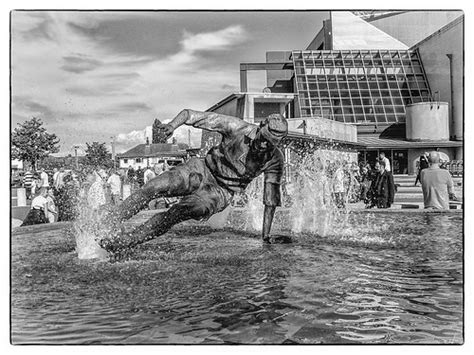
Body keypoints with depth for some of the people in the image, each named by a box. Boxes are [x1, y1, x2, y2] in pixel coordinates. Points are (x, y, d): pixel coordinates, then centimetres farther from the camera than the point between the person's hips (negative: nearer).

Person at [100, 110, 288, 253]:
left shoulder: (275, 158, -12)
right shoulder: (239, 128, -16)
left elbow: (271, 196, -5)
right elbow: (190, 114, -14)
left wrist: (266, 235, -7)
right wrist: (174, 124, -35)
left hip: (220, 194, -1)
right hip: (203, 171, 1)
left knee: (177, 212, -27)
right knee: (154, 187, -23)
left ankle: (123, 241, -26)